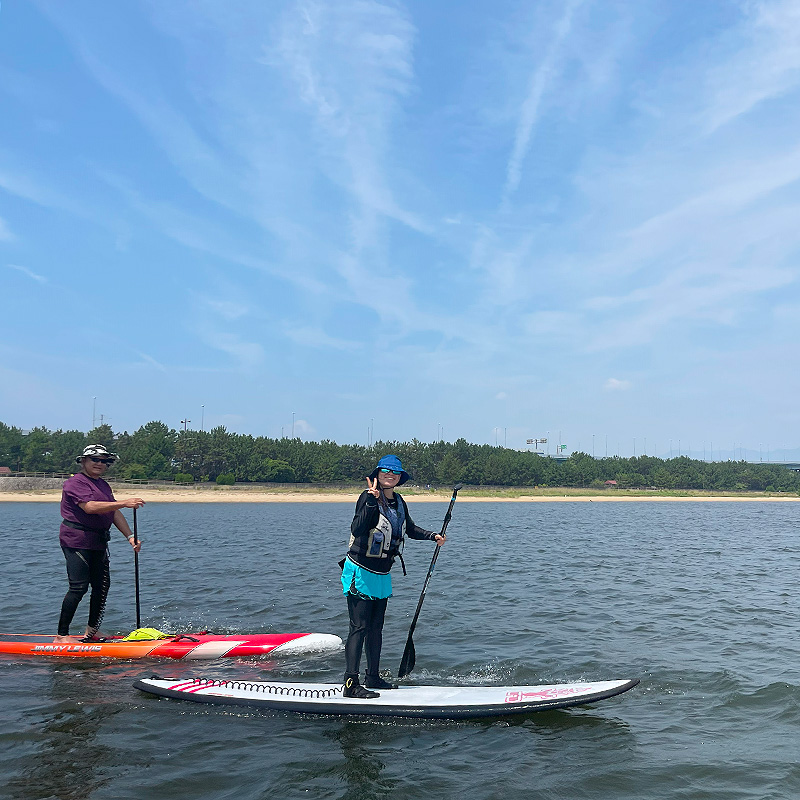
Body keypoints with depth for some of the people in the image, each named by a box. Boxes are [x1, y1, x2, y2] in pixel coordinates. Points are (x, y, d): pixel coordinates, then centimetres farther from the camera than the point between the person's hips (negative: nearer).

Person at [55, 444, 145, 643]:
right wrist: (124, 503, -32)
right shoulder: (75, 482, -10)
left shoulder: (104, 485, 17)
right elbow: (90, 507, -26)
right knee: (78, 587, -12)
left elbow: (114, 513, 12)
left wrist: (130, 536, -1)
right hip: (77, 540, -9)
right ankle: (61, 635, -7)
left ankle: (92, 632, 22)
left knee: (102, 586, 10)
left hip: (98, 542, 9)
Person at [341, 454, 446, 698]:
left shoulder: (399, 502, 7)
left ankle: (373, 677, 25)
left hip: (382, 575, 8)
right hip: (360, 572, -8)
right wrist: (372, 501, -38)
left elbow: (409, 528, 25)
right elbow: (357, 529, -30)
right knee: (359, 627, -9)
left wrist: (433, 536, 14)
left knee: (376, 627, 15)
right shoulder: (368, 497, -16)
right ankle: (351, 684, -6)